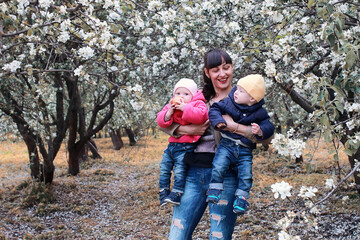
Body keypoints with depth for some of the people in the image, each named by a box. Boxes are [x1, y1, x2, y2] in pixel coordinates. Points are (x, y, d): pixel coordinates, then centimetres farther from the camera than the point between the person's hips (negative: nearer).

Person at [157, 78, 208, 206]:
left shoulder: (198, 104, -4)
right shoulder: (170, 106, 13)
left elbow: (200, 116, -26)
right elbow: (161, 121, 3)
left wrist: (185, 108, -24)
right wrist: (169, 113, -14)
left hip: (185, 147, -7)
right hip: (172, 145, 7)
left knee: (179, 169, -13)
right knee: (164, 168, 8)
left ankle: (176, 194, -6)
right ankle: (163, 192, 19)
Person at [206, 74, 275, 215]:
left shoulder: (259, 113, -1)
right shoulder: (228, 103, 0)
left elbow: (269, 127, 1)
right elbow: (214, 109, 2)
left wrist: (261, 131, -23)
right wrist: (218, 121, -18)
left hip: (245, 150, 0)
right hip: (227, 145, 0)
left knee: (246, 174, -10)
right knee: (218, 166, -21)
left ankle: (241, 198, 7)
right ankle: (215, 189, -3)